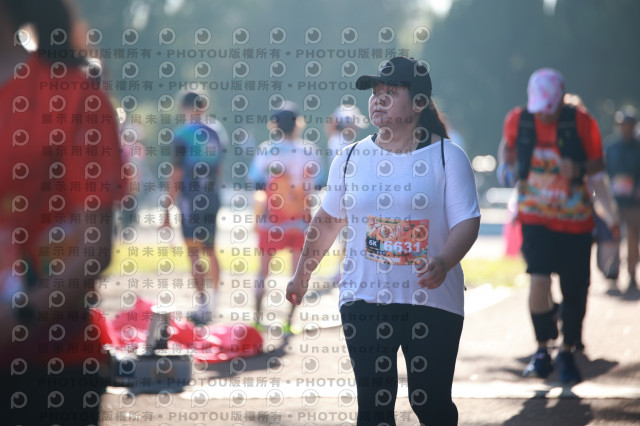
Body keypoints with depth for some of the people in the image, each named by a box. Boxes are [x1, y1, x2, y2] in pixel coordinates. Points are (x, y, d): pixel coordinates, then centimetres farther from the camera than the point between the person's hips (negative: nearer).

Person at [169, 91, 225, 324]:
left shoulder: (183, 134, -10)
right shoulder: (214, 135, 8)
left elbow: (177, 174, -11)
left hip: (191, 200, -6)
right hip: (211, 200, 6)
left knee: (195, 253, -3)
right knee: (210, 251, 15)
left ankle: (203, 305, -7)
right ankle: (212, 303, 21)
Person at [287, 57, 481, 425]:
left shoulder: (447, 156, -3)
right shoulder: (352, 157, 6)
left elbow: (467, 222, -9)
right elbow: (328, 220, 18)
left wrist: (442, 262, -28)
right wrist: (302, 276, 23)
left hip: (432, 302, -2)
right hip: (364, 300, 2)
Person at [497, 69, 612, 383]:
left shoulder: (582, 123, -10)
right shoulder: (518, 120, -5)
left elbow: (596, 171, 0)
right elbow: (507, 147, 17)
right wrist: (507, 167, -3)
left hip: (575, 220, 0)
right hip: (536, 216, 0)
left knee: (574, 292, 4)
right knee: (539, 279, -18)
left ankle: (567, 353, 24)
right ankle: (542, 350, 0)